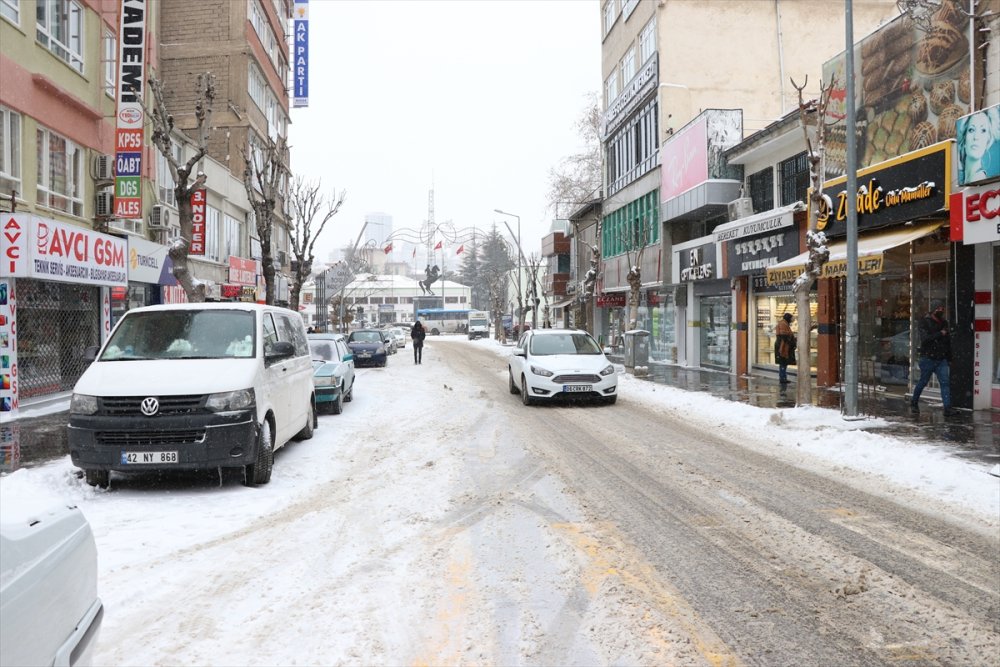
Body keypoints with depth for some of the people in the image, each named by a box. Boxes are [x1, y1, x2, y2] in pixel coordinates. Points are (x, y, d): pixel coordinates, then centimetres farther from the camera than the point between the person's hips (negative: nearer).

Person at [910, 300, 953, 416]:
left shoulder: (944, 323, 12)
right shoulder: (924, 322, -7)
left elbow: (948, 342, 19)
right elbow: (925, 338, -22)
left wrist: (949, 359, 19)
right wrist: (940, 334, -16)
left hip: (942, 359, 5)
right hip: (928, 359, -5)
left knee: (945, 382, -7)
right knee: (923, 382, 6)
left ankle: (947, 408, -11)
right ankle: (914, 402, 27)